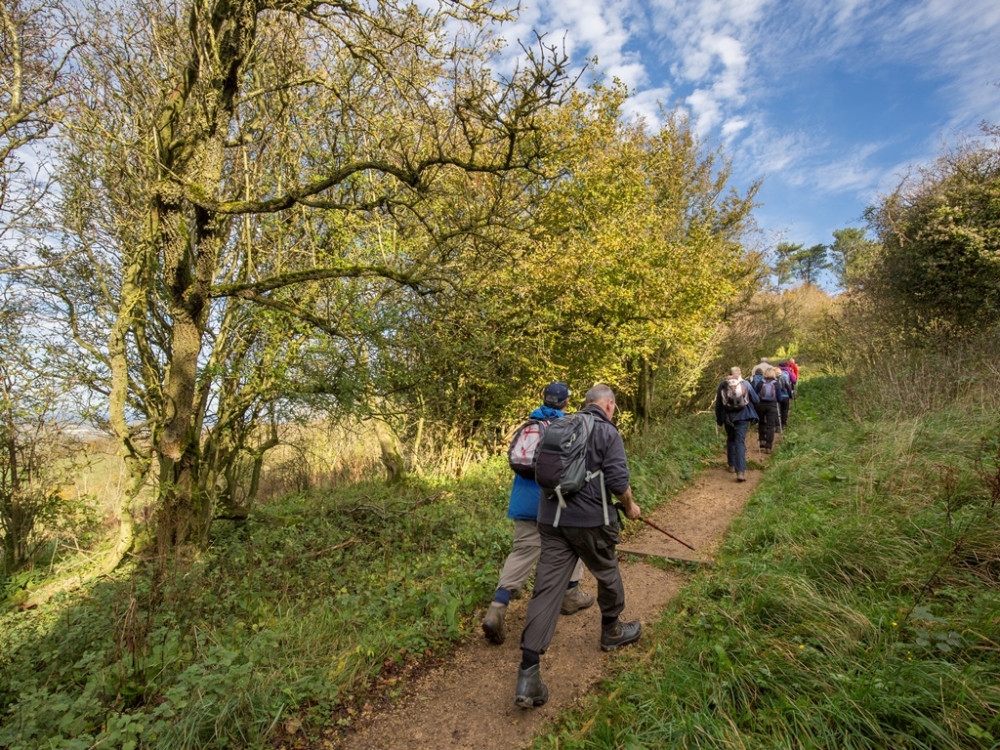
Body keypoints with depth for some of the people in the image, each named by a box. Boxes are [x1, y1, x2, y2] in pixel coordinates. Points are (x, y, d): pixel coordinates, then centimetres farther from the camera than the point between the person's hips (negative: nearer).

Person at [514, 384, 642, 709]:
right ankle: (612, 631, 46)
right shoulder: (607, 432, -6)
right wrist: (630, 506, 7)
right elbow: (618, 481, -13)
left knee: (546, 589, 3)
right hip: (591, 520, -4)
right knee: (607, 573, 22)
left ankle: (528, 673, 0)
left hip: (551, 520, 5)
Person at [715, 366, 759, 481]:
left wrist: (719, 421, 12)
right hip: (743, 416, -1)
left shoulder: (723, 385, 2)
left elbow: (718, 404, 4)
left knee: (730, 440, 20)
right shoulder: (745, 384, -1)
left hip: (728, 417, 1)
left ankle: (732, 465, 29)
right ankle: (741, 471, -15)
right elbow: (756, 400, 2)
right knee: (740, 442, -4)